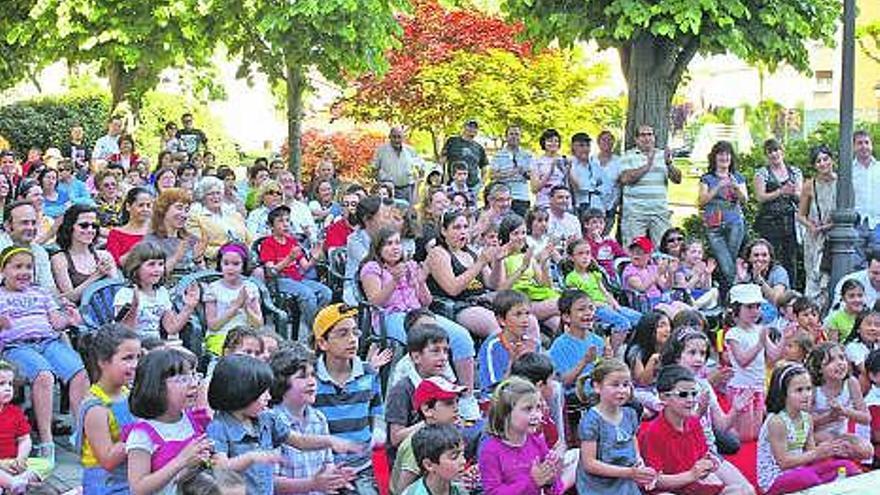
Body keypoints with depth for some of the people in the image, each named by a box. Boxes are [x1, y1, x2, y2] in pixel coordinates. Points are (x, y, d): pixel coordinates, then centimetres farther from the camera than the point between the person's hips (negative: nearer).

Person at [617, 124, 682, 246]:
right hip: (635, 211, -3)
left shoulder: (663, 155, 14)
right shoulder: (628, 157, 5)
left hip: (660, 211, 3)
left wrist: (669, 164, -11)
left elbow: (678, 179, 7)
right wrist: (647, 166, -17)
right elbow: (625, 179, -12)